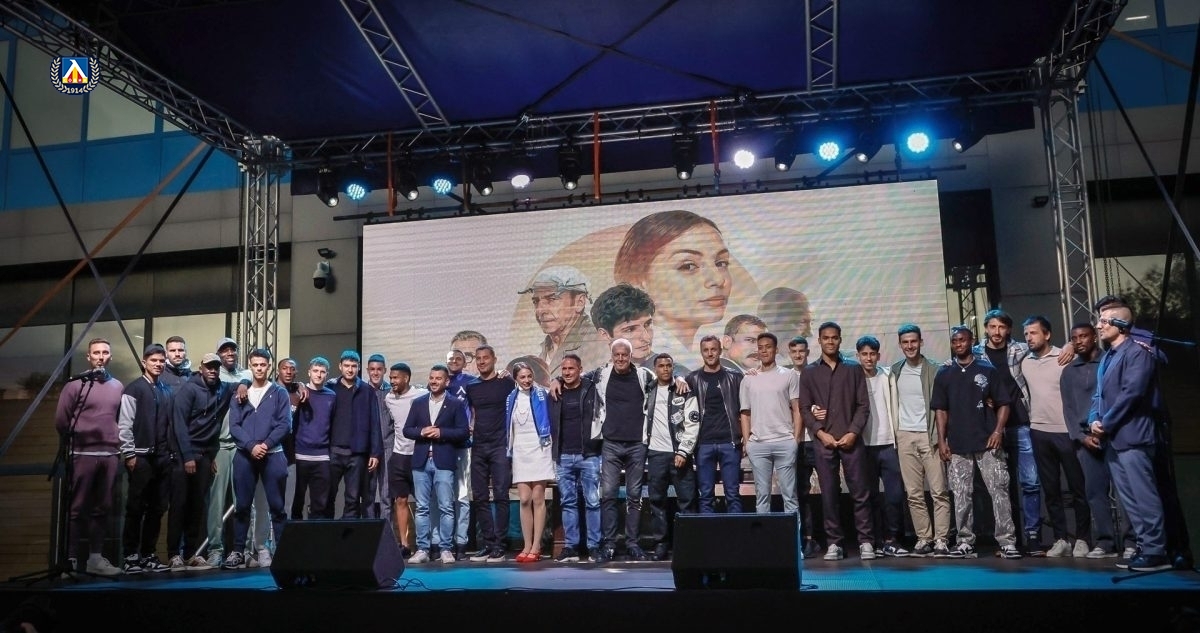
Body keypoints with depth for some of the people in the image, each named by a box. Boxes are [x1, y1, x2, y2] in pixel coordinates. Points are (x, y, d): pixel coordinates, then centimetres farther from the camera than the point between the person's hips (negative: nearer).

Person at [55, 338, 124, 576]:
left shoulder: (118, 387, 10)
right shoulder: (76, 384, -2)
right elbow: (61, 421, 0)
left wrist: (118, 444, 9)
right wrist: (75, 442, 7)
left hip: (110, 456, 4)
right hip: (83, 455, -4)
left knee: (102, 509, 8)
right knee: (76, 509, -1)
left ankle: (95, 557, 14)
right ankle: (71, 559, 4)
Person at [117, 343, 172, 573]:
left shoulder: (166, 392, 13)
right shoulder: (133, 389, -2)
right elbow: (124, 425, -6)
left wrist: (171, 452, 8)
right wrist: (129, 454, -11)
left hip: (162, 457, 5)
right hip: (141, 456, -5)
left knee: (157, 508, 8)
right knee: (135, 508, -1)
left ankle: (148, 554, 16)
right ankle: (130, 556, 6)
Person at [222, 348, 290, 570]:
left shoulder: (280, 393, 6)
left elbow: (284, 424, -2)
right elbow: (234, 425, 2)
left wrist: (266, 444, -14)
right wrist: (251, 446, -12)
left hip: (273, 455, -2)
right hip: (244, 456, 2)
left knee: (277, 507, -1)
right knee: (242, 506, 6)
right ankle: (238, 551, 14)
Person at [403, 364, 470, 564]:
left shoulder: (456, 404, 4)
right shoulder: (418, 402, 12)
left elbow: (464, 432, -2)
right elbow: (407, 430, 9)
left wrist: (441, 432, -14)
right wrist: (421, 432, -10)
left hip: (444, 462, -3)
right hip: (421, 461, 3)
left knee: (446, 508, -2)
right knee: (422, 508, 5)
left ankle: (445, 549, 5)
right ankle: (422, 549, 10)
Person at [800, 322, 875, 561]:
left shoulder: (854, 369, 9)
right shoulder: (810, 372, 10)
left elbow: (863, 405, 4)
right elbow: (804, 408, 5)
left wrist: (853, 433, -9)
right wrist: (821, 433, -8)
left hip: (851, 440, 0)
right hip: (823, 441, 0)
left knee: (860, 492, -1)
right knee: (829, 494, 2)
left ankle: (866, 541, 6)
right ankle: (833, 543, 7)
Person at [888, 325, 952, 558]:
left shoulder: (933, 370, -1)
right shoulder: (895, 371, 10)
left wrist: (940, 435, -11)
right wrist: (893, 433, 6)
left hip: (929, 436, -3)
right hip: (905, 437, 4)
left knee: (939, 491, -3)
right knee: (913, 493, 5)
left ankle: (941, 539, 1)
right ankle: (923, 538, 11)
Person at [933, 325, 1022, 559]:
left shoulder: (987, 370, 5)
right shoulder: (944, 374, 11)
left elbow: (1003, 404, 5)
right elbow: (940, 410, 10)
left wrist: (998, 430, -9)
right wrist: (941, 440, 2)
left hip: (988, 443, -2)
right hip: (957, 445, 2)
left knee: (999, 491, -5)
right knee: (961, 495, 4)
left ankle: (1007, 542, -1)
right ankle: (965, 542, 9)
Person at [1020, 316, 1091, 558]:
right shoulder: (1025, 362, 8)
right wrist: (1030, 417, 13)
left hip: (1066, 431, -4)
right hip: (1039, 432, 5)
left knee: (1077, 488, 3)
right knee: (1050, 489, 8)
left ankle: (1081, 539, 13)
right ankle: (1061, 539, 15)